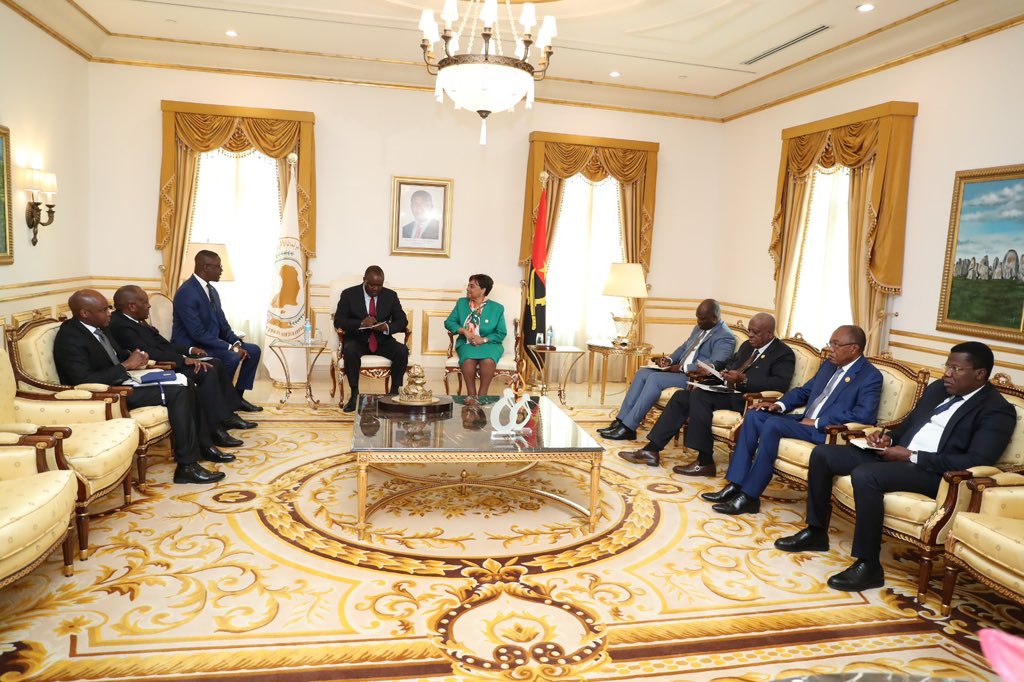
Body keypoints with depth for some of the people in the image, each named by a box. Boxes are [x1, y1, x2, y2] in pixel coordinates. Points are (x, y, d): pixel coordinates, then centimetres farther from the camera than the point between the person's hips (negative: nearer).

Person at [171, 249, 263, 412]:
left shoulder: (211, 290, 8)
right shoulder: (186, 293, -21)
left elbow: (222, 323, 11)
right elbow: (197, 333, -27)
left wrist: (236, 343, -7)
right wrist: (230, 347, -25)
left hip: (210, 343, 9)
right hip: (190, 347, -9)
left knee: (253, 351, 2)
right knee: (231, 357, -30)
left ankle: (237, 396, 10)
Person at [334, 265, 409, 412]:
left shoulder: (390, 295, 3)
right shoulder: (349, 294, -2)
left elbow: (402, 321, 1)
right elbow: (338, 321, -8)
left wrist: (387, 327, -22)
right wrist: (361, 323, -26)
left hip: (382, 340, 2)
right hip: (357, 339, -2)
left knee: (402, 350, -27)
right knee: (350, 350, -36)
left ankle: (394, 392, -16)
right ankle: (354, 395, -24)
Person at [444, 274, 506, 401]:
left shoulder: (497, 308, 2)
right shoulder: (461, 303, 10)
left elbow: (501, 333, 0)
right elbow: (449, 322, 7)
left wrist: (483, 339, -16)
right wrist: (465, 331, -10)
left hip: (489, 343, -1)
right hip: (466, 343, 1)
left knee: (488, 360, -36)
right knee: (468, 359, -34)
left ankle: (482, 395, -22)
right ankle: (471, 394, -21)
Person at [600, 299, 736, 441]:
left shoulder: (725, 337, -12)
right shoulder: (699, 328, 16)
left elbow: (714, 365, -24)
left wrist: (682, 368, -23)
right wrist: (669, 360, 5)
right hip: (679, 369, 9)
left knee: (655, 379, -27)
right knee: (642, 372, -7)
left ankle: (627, 428, -24)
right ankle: (621, 421, -10)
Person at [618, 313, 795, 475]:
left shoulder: (784, 353, -6)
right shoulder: (747, 345, 20)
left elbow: (781, 384, -21)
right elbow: (730, 364, 29)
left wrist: (744, 379, -28)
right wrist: (719, 372, 4)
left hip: (748, 399, -9)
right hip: (726, 392, 9)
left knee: (699, 394, -29)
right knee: (681, 396, -7)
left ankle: (705, 462, -24)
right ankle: (652, 450, -8)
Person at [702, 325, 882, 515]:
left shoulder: (871, 376, -8)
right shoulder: (829, 365, 17)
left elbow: (865, 415, -21)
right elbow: (804, 391, 24)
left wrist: (818, 422, -19)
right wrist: (780, 404, 2)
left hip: (827, 431, -8)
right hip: (805, 421, 8)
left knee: (773, 424, -29)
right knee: (754, 415, -10)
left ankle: (748, 496, -23)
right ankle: (735, 485, -13)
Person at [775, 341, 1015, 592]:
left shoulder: (998, 411, -7)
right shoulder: (937, 388, 16)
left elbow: (976, 461, -19)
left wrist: (911, 456, -20)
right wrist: (888, 437, 3)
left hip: (934, 471, -8)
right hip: (896, 454, 8)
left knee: (864, 474, -35)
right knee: (822, 454, -2)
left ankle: (868, 564, -21)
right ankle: (816, 532, 10)